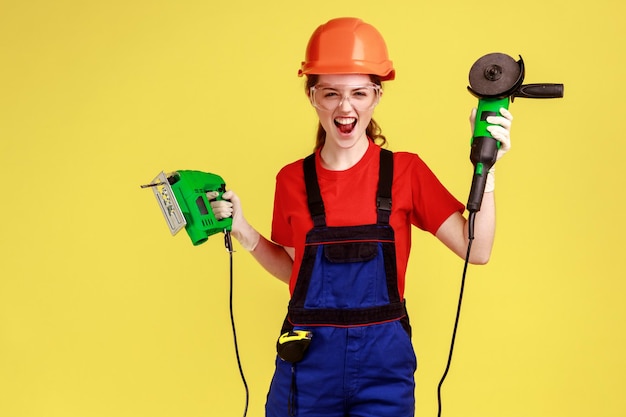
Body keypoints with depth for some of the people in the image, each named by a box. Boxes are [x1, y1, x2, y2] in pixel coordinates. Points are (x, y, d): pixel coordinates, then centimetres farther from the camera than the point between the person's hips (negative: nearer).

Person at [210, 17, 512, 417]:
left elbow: (476, 250, -7)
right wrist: (243, 232, 2)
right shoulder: (292, 180, 2)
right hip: (308, 360, 1)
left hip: (384, 363, -1)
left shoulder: (406, 171, -3)